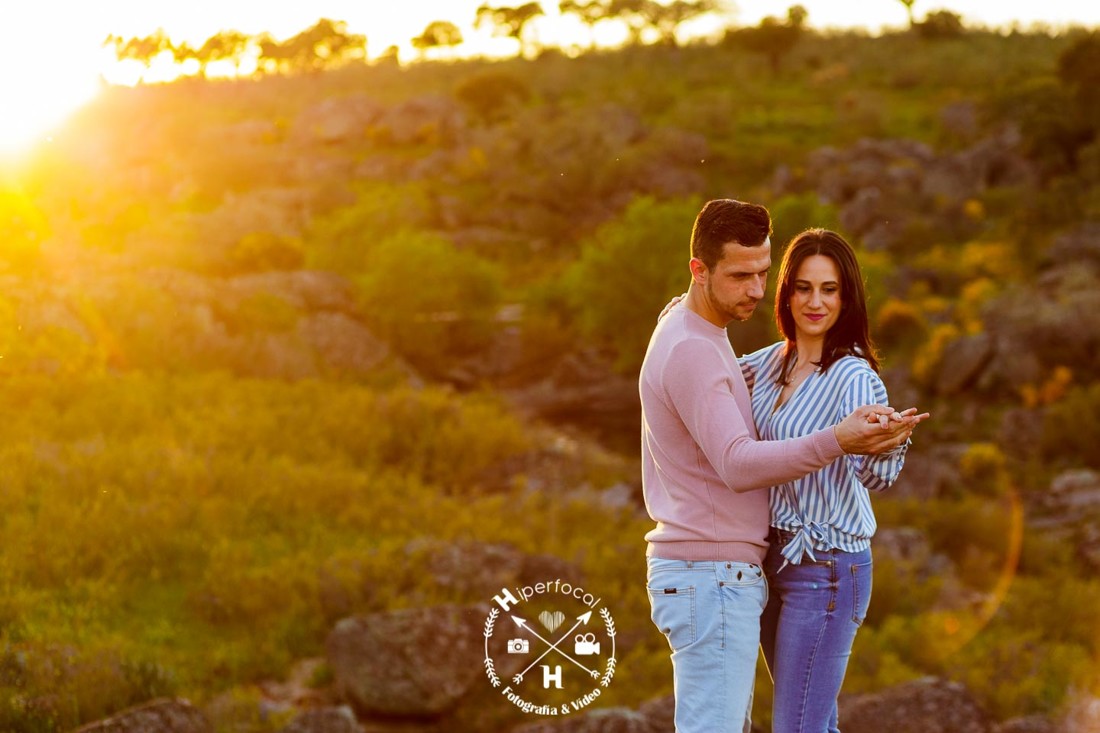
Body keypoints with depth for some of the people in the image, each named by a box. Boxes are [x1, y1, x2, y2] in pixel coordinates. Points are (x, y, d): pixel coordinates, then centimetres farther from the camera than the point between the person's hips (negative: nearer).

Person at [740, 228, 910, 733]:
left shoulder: (855, 378, -16)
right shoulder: (766, 365, 5)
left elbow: (873, 476, -29)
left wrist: (883, 446, -51)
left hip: (827, 571, -8)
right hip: (774, 560, 8)